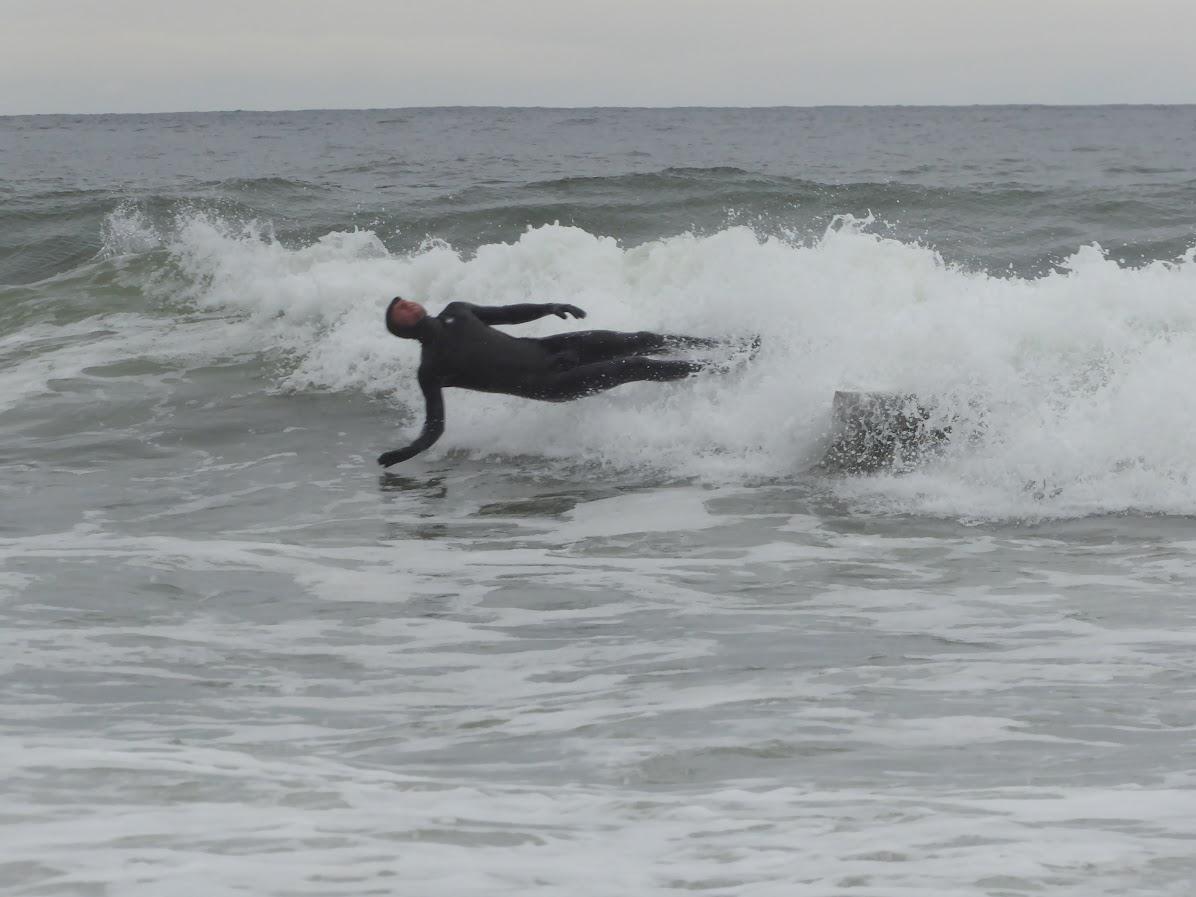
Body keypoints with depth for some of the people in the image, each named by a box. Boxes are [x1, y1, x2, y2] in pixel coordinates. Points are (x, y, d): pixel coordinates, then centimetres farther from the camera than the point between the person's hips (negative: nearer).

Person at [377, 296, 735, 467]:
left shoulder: (454, 314, 10)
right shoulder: (431, 369, -8)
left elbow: (505, 314, 21)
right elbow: (435, 424, -7)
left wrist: (547, 308, 9)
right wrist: (408, 452, -25)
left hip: (541, 349, 6)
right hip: (542, 382, -6)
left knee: (639, 343, 0)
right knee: (634, 367, -15)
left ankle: (719, 346, 15)